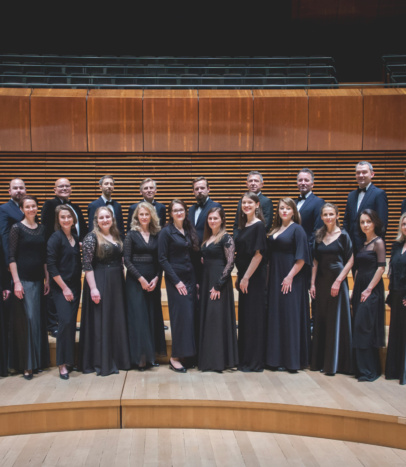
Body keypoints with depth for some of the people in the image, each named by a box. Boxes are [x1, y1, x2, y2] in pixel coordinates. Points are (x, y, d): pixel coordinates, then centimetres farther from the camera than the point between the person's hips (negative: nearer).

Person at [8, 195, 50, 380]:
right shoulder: (17, 228, -5)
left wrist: (47, 279, 9)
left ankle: (38, 361, 20)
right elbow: (11, 257, -8)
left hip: (38, 279, 6)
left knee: (39, 319, 9)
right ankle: (26, 365, 3)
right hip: (23, 278, -6)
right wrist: (16, 282, -14)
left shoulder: (42, 229, 10)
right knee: (26, 319, -5)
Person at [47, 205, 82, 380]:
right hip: (60, 287, -6)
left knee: (72, 323, 8)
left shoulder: (75, 238, 11)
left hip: (75, 286, 6)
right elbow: (51, 265, -13)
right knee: (65, 321, -14)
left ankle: (70, 360, 18)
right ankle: (62, 364, -5)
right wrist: (64, 288, -13)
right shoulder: (55, 238, -8)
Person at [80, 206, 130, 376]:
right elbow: (87, 265, -13)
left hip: (117, 283, 7)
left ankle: (116, 359, 22)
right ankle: (100, 362, 9)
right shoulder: (92, 237, -8)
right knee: (100, 322, -1)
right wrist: (93, 288, -19)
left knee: (117, 320, 10)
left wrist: (122, 282, 11)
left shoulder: (116, 236, 12)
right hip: (99, 283, -7)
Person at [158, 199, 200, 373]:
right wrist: (176, 281, -13)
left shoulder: (189, 231, 13)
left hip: (190, 278, 6)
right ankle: (175, 358, 2)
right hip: (175, 279, -6)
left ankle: (187, 355, 14)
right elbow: (162, 259, -9)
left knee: (191, 316, 4)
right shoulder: (166, 232, -5)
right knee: (181, 316, -8)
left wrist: (196, 279, 6)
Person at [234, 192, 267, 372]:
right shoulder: (243, 226, 13)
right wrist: (239, 277, 12)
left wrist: (246, 277, -17)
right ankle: (244, 359, 22)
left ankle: (255, 361, 8)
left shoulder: (259, 226, -11)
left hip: (254, 277, -8)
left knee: (253, 316, -2)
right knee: (244, 316, 12)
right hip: (244, 276, 8)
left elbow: (258, 254, -16)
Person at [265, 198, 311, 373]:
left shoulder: (297, 229, -6)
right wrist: (270, 277, 9)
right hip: (275, 279, 7)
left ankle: (293, 360, 5)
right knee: (276, 317, 8)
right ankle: (277, 358, 16)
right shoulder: (275, 230, 14)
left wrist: (290, 277, -17)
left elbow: (301, 258, -12)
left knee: (291, 316, -3)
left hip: (291, 280, -7)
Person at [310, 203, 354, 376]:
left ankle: (333, 364, 7)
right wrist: (313, 283, 4)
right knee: (320, 321, 9)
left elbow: (350, 260, -6)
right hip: (321, 281, 5)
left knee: (336, 321, -1)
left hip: (337, 281, -4)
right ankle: (319, 361, 18)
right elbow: (315, 262, 10)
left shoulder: (343, 236, -4)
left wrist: (338, 281, -14)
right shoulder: (318, 236, 9)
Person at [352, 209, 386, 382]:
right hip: (359, 288, 8)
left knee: (364, 328, -9)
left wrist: (369, 288, -17)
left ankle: (369, 371, -2)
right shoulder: (363, 243, 16)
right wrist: (355, 289, 11)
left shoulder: (378, 242, -7)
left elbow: (381, 267, -14)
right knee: (360, 328, 9)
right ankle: (363, 368, 17)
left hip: (372, 290, -8)